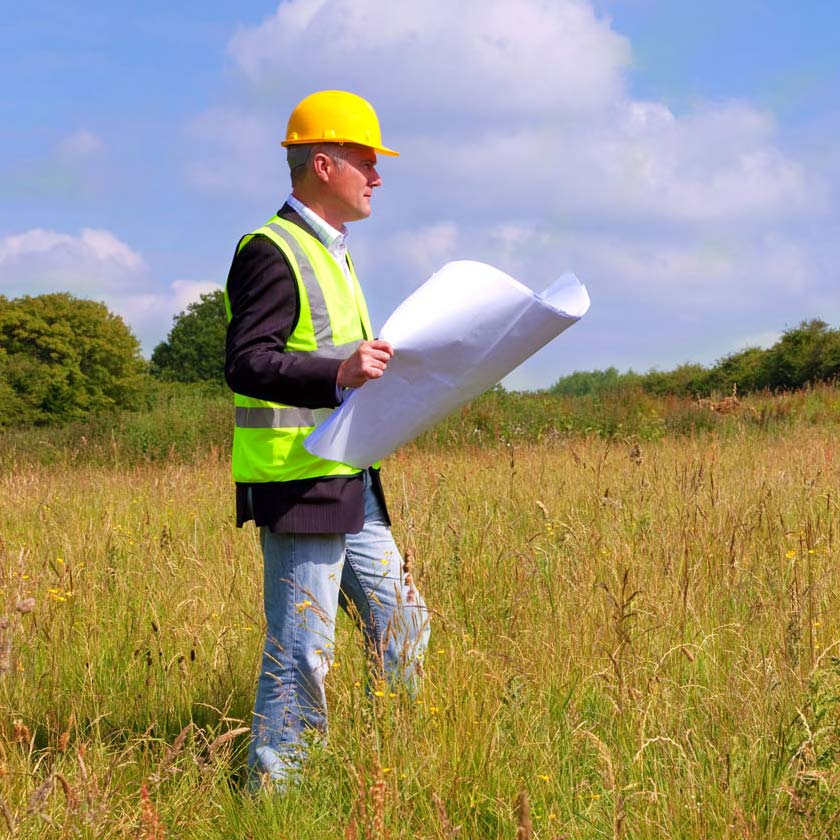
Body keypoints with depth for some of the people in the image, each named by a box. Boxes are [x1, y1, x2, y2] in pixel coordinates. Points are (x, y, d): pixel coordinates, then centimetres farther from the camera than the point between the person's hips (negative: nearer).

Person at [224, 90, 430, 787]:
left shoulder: (329, 251, 20)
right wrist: (338, 374, -34)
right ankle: (273, 788, 5)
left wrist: (376, 366, 19)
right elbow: (246, 364, -22)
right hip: (298, 486, -10)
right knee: (301, 648, -5)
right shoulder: (272, 252, -13)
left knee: (402, 624, 14)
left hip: (350, 482, 10)